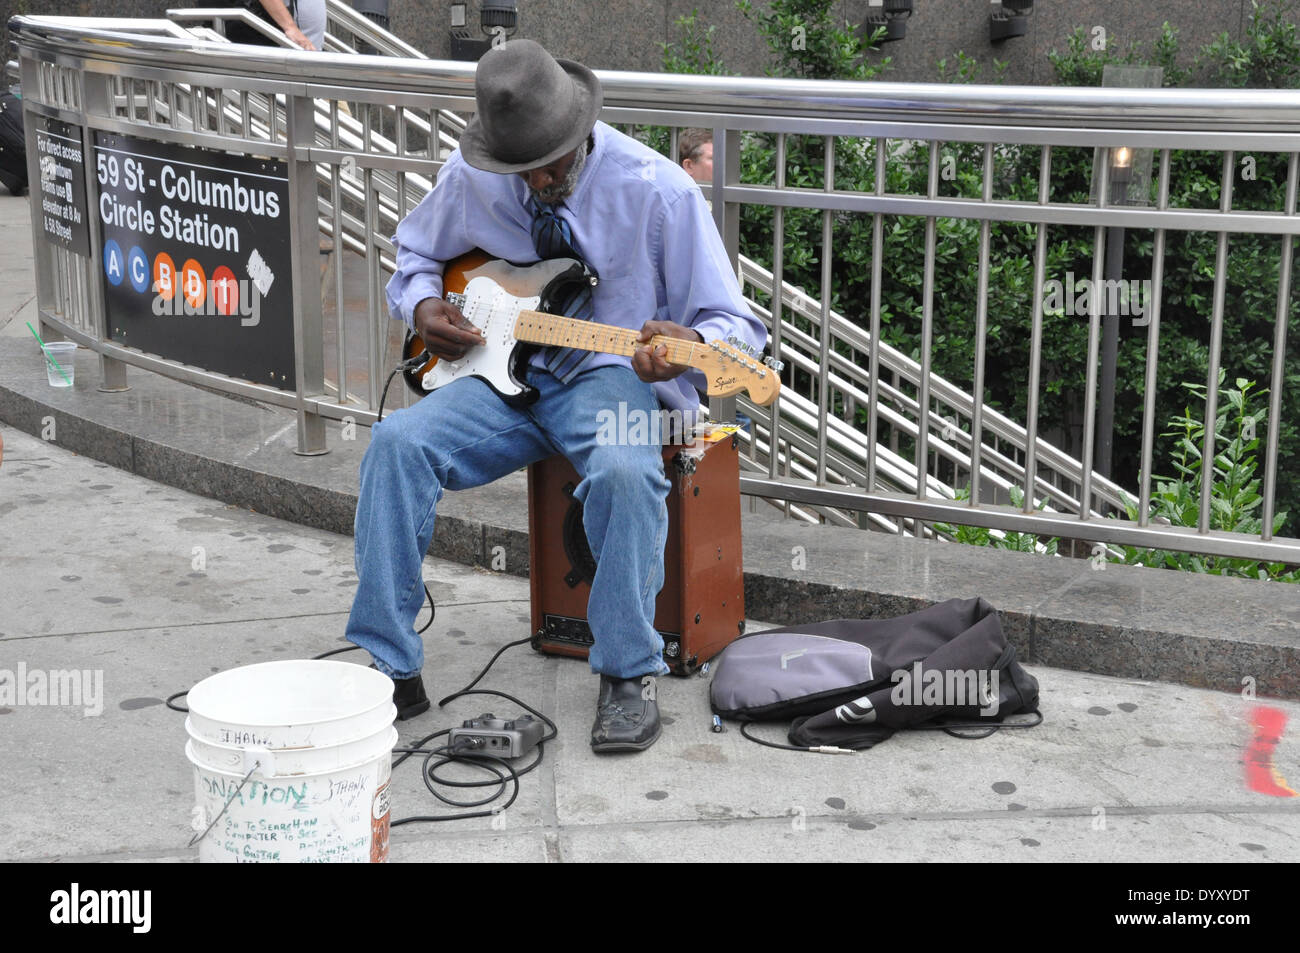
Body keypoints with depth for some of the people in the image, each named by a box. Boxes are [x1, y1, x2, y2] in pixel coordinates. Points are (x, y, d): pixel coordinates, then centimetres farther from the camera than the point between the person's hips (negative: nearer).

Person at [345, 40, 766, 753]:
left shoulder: (657, 191, -13)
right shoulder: (468, 180, -1)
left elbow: (733, 326, -9)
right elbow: (416, 252, 21)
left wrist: (688, 346, -33)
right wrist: (422, 306, -2)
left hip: (612, 378, -4)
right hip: (505, 375, 4)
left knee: (624, 470, -38)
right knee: (398, 442, -23)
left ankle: (628, 676, -19)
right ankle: (389, 669, -14)